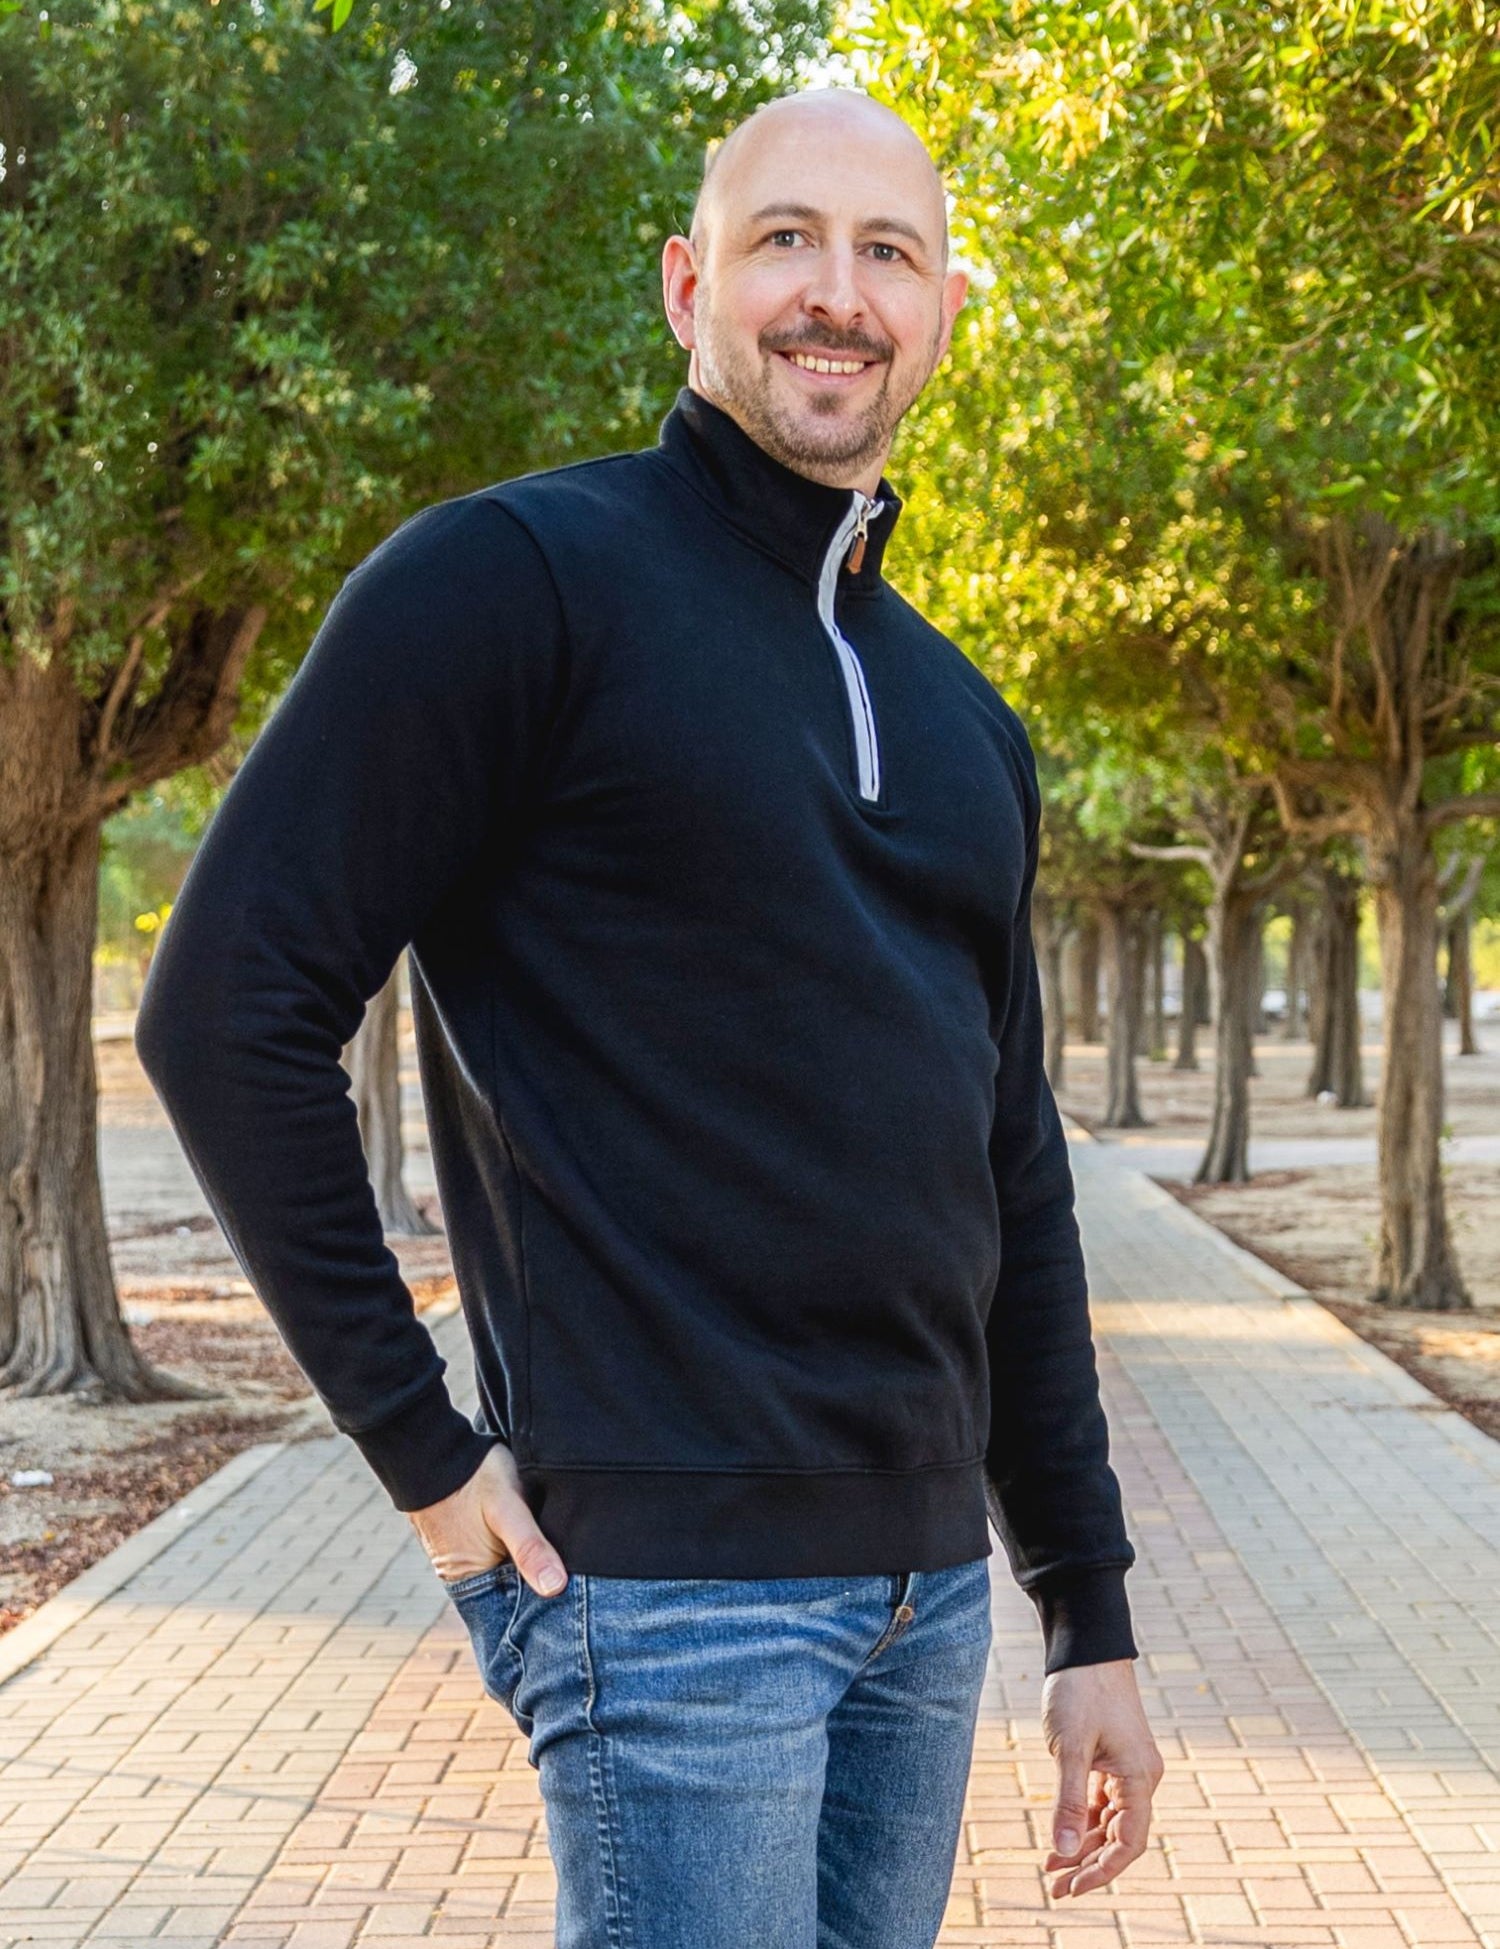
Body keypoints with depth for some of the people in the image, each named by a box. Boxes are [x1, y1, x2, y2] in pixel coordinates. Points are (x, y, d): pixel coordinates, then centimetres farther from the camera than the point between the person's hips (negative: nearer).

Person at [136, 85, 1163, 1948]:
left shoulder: (963, 722, 15)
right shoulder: (521, 578, -7)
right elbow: (230, 1007, -13)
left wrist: (1089, 1616, 16)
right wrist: (419, 1443, -13)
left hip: (925, 1583, 7)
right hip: (669, 1583, -7)